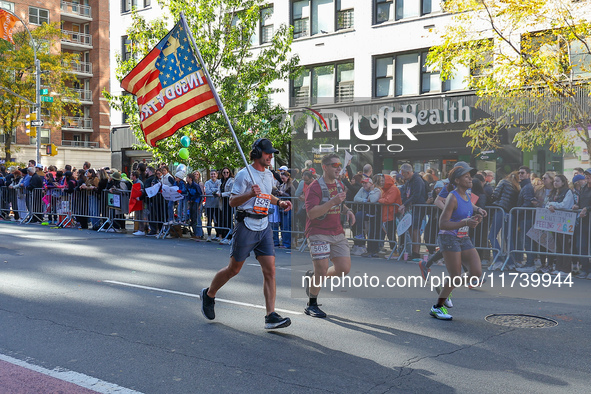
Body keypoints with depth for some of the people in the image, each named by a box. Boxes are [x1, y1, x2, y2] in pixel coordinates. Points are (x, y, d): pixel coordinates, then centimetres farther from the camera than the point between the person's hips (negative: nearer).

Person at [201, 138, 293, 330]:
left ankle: (271, 316, -3)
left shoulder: (269, 175, 14)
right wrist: (250, 194, -27)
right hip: (246, 226, -6)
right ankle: (208, 294, 32)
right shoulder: (244, 174, -10)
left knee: (270, 271, -4)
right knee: (233, 269, 6)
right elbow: (232, 201, -12)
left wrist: (279, 202, 14)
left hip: (264, 227, 6)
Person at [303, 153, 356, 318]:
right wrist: (332, 201, -29)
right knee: (322, 270, -9)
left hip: (337, 233, 7)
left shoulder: (339, 185, 13)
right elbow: (311, 213, -21)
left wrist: (348, 211, 8)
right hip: (318, 233, -7)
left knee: (344, 269, -1)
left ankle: (312, 277, 25)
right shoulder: (315, 187, -11)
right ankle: (311, 305, 14)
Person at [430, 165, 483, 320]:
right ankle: (437, 307, 13)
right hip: (449, 238, -8)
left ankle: (445, 290, 20)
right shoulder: (452, 198, -17)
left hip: (464, 239, 8)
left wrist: (475, 219, 2)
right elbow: (442, 224, -22)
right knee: (455, 277, -7)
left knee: (476, 272, -3)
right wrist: (465, 222, -29)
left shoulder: (467, 196, 9)